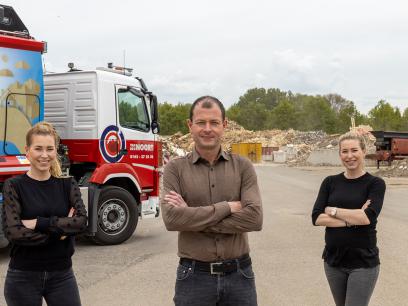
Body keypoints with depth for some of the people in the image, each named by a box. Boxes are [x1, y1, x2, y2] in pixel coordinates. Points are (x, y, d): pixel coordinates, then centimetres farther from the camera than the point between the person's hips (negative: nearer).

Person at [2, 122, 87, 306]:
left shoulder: (67, 184, 3)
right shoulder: (14, 186, -4)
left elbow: (81, 222, -11)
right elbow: (13, 232, -15)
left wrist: (39, 223, -17)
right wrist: (60, 230, -12)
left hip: (62, 275, 2)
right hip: (23, 277, -2)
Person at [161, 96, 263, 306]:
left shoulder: (242, 166, 2)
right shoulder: (175, 169, -1)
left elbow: (254, 218, -11)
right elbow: (171, 218, -15)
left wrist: (193, 216, -14)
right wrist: (228, 207, -14)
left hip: (239, 275, 1)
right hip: (194, 276, -1)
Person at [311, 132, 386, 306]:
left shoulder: (375, 183, -4)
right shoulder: (330, 182, 4)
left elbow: (368, 217, -20)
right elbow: (316, 218, -6)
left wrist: (332, 210, -11)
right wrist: (351, 220, -16)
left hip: (363, 263, -4)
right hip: (333, 260, 4)